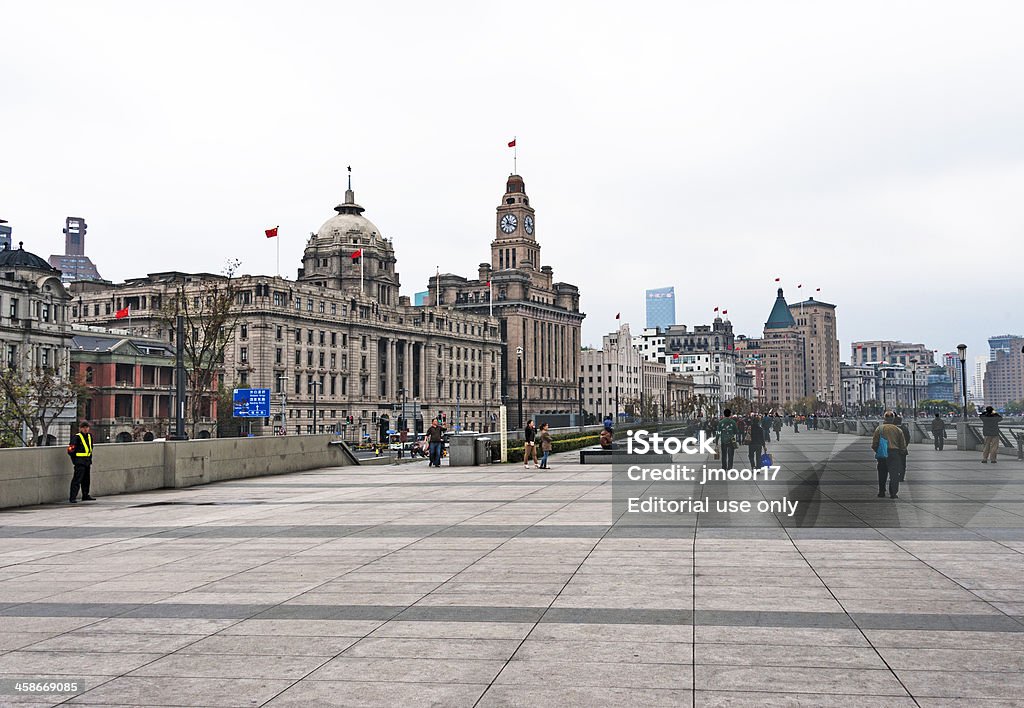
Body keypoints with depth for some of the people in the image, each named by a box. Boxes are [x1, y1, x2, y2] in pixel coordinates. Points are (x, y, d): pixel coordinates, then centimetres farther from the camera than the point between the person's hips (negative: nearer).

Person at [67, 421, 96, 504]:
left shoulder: (90, 436, 12)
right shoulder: (76, 437, -11)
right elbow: (70, 450, -12)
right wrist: (75, 459, -9)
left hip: (88, 461, 8)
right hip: (80, 462, -8)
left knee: (86, 480, 16)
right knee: (77, 480, -12)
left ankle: (85, 496, 27)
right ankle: (72, 497, -13)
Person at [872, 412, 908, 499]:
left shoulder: (879, 428, 0)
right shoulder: (898, 430, 3)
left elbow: (874, 444, -3)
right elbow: (903, 445, 4)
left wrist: (878, 451, 11)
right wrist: (902, 454, 15)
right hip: (894, 453, -1)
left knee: (882, 474, 13)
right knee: (894, 474, 1)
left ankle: (881, 492, 19)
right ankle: (893, 493, -7)